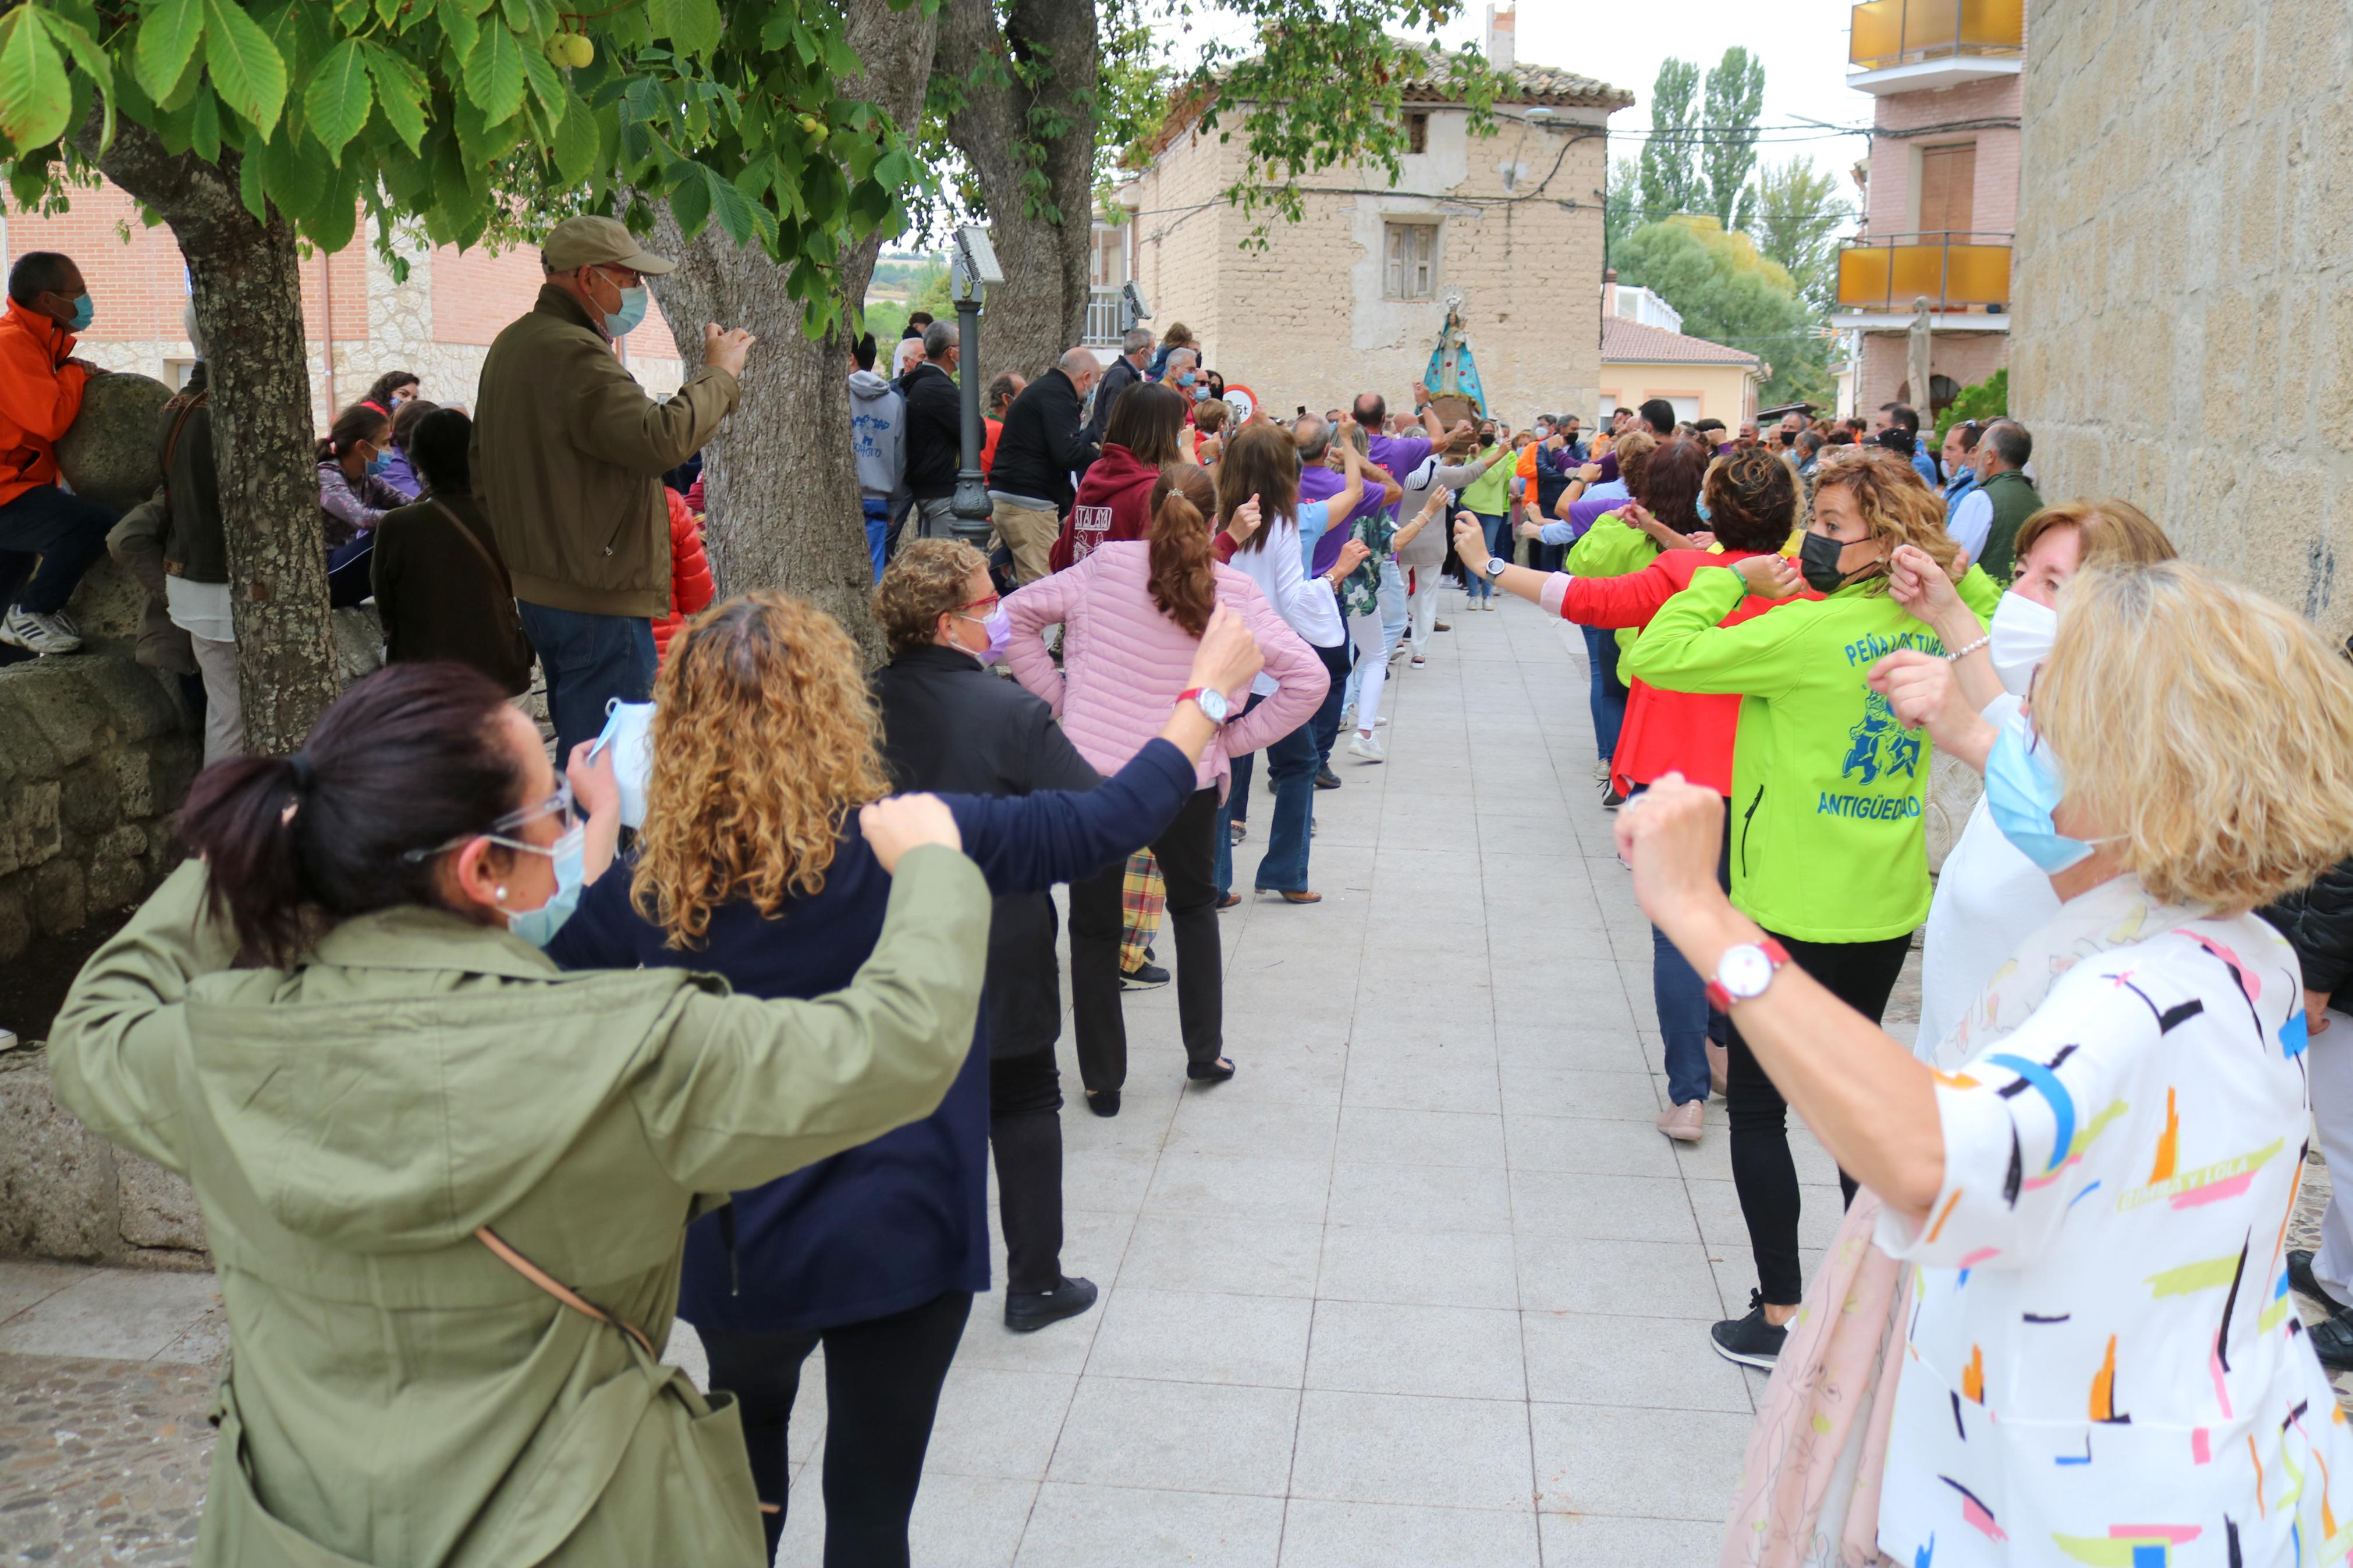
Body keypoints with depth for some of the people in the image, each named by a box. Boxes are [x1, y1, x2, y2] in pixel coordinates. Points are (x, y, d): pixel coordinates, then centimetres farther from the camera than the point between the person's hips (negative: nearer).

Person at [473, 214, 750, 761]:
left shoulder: (512, 344, 16)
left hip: (538, 587, 11)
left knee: (578, 747, 19)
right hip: (598, 598, -11)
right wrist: (718, 373, -15)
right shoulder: (573, 352, -18)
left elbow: (481, 464, 23)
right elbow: (660, 440, -29)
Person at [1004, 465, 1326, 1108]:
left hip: (1091, 769, 0)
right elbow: (1307, 678, -8)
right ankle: (1205, 1052, 31)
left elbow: (1019, 613, 5)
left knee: (1094, 926, 13)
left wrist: (1059, 696, 7)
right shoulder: (1234, 593, -3)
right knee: (1194, 905, 26)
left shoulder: (1105, 566, 0)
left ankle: (1102, 1080, 18)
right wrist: (1237, 735, 0)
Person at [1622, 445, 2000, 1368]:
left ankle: (1782, 1316, 9)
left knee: (1757, 1108, 6)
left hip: (1799, 912, -7)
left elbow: (1658, 656, -21)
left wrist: (1731, 579, -10)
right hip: (1889, 910, 7)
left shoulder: (1810, 632, -20)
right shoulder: (1929, 630, 1)